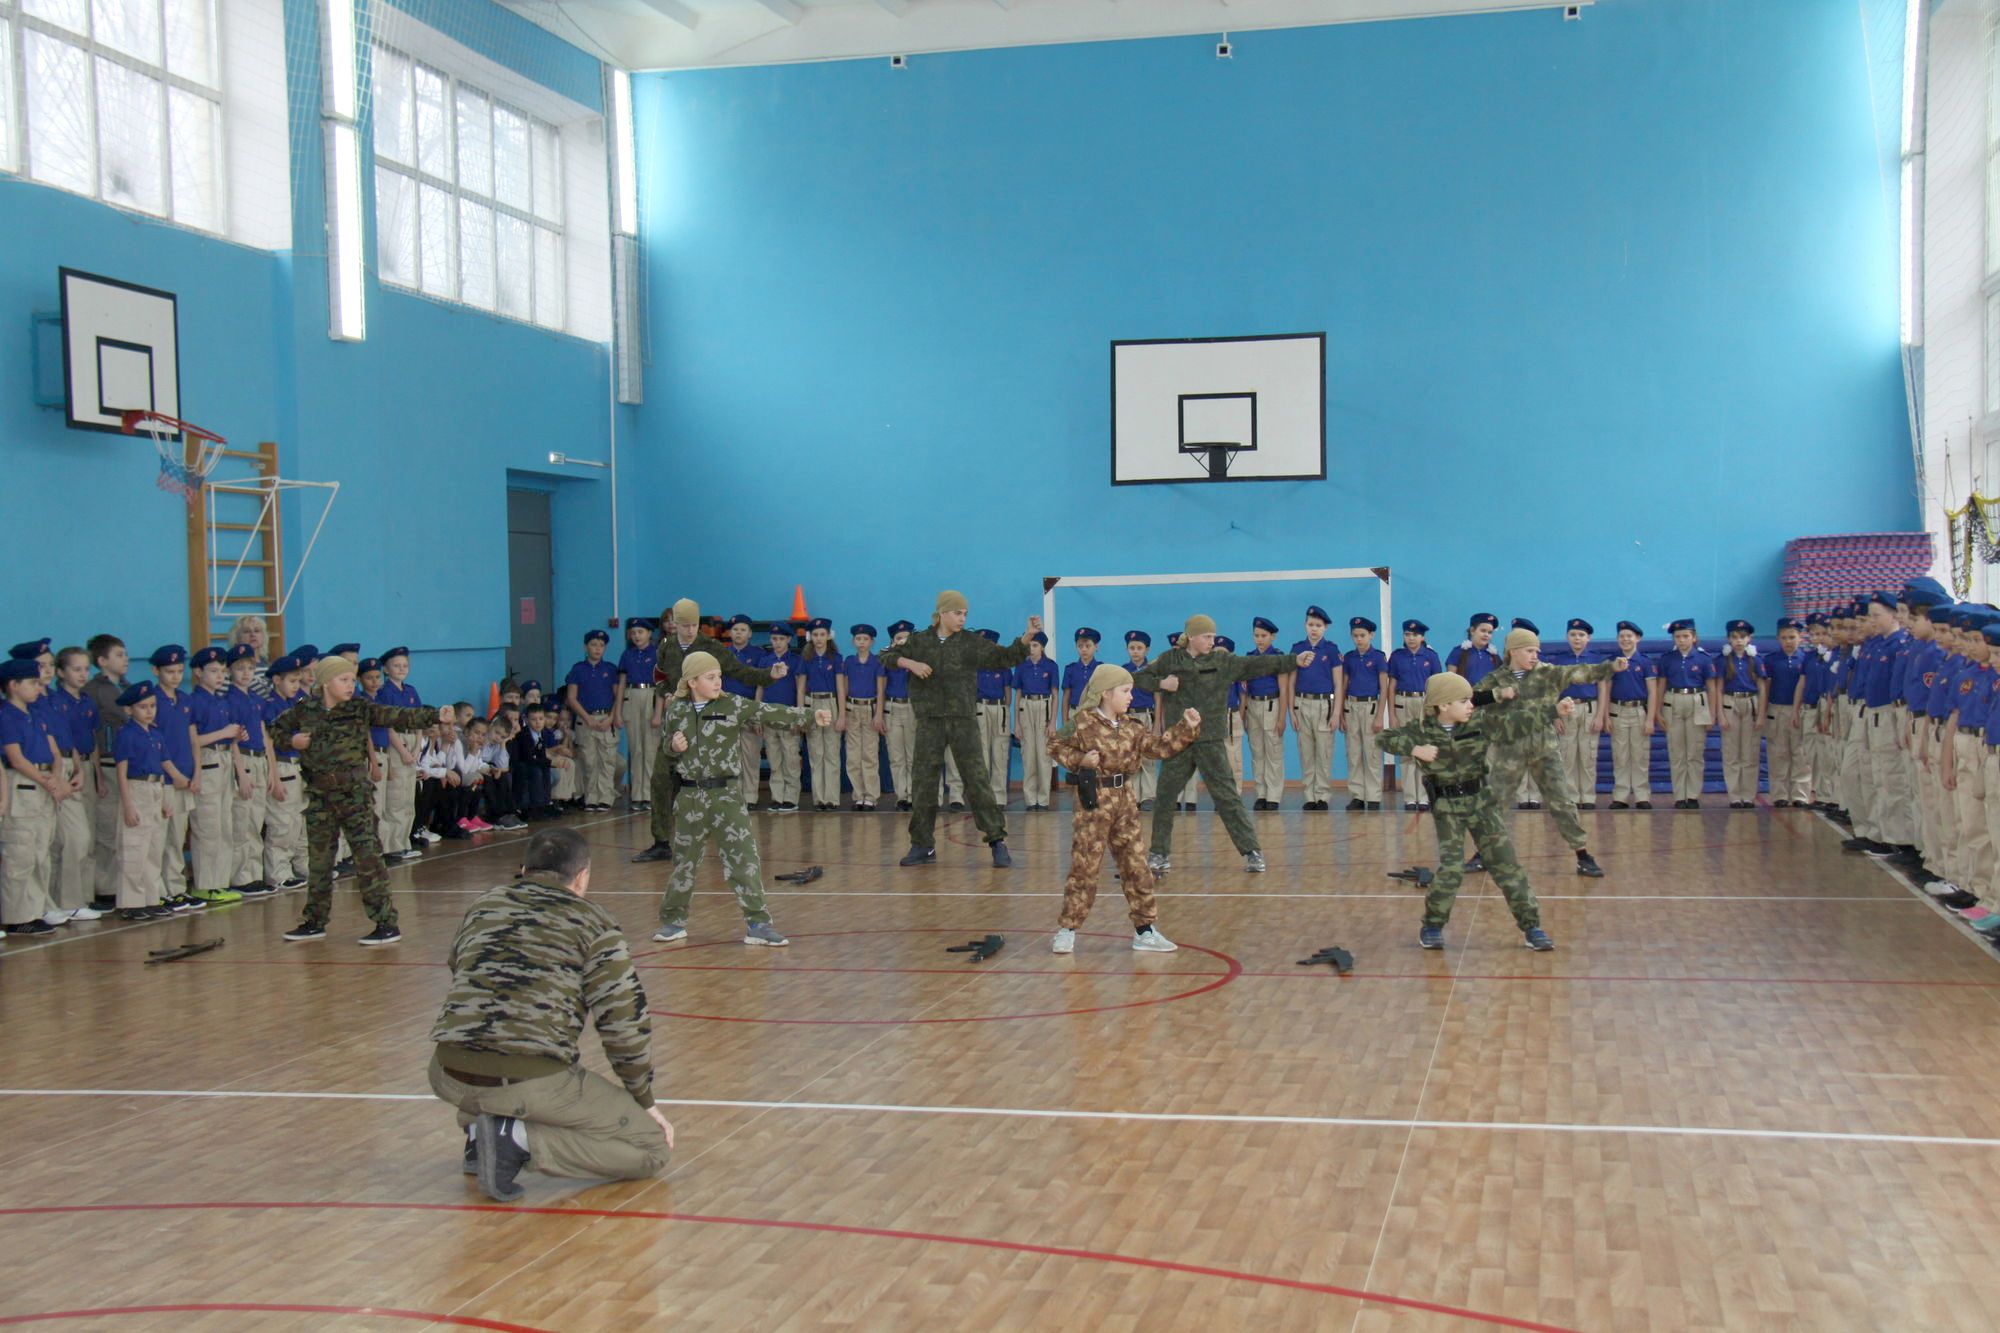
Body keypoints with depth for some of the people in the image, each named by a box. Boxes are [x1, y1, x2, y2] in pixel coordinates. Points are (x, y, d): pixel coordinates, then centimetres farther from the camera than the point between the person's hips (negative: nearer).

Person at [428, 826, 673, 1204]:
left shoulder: (482, 905, 20)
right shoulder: (592, 921, 6)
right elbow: (625, 1020, 2)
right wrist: (644, 1101, 15)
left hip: (450, 1076, 6)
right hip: (533, 1083, -6)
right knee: (652, 1146, 7)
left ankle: (477, 1130, 15)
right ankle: (521, 1140, -10)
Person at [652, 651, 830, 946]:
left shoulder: (733, 706, -4)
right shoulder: (676, 711, 2)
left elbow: (771, 714, -13)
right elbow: (668, 750, 14)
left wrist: (811, 715, -24)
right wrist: (674, 747, -10)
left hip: (726, 795, -2)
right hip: (689, 797, 2)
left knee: (744, 857, -7)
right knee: (684, 859, 13)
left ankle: (758, 923, -1)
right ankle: (673, 921, 28)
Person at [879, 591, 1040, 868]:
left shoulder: (971, 643, 2)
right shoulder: (919, 641, 6)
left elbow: (1005, 657, -3)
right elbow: (887, 657, 10)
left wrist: (1028, 636, -18)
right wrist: (910, 663, -9)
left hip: (962, 720, -1)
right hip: (929, 722, 2)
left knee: (976, 779, -5)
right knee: (922, 782, 4)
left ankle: (997, 841, -2)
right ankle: (922, 845, 15)